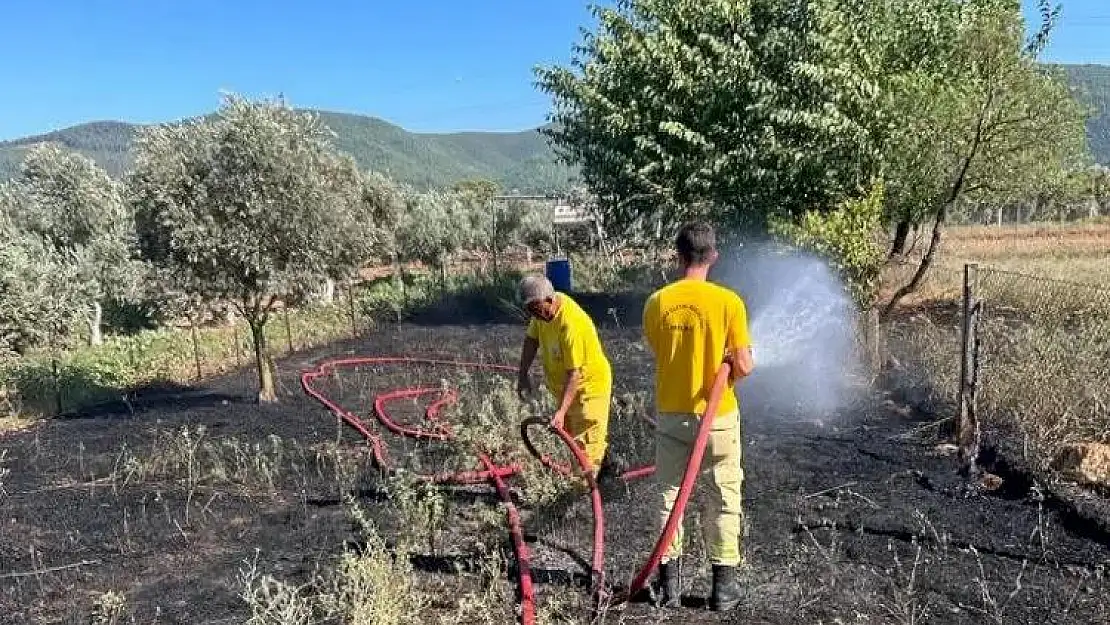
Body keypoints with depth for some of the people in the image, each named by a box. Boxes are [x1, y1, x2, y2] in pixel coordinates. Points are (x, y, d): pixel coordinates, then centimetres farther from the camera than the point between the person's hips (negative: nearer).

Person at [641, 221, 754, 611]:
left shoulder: (656, 303, -6)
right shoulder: (728, 301, -14)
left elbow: (659, 355, 5)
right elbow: (743, 367, -14)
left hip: (670, 415, 2)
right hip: (718, 416, -2)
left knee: (670, 496, 15)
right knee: (724, 499, 13)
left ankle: (669, 583, 22)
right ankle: (723, 585, 19)